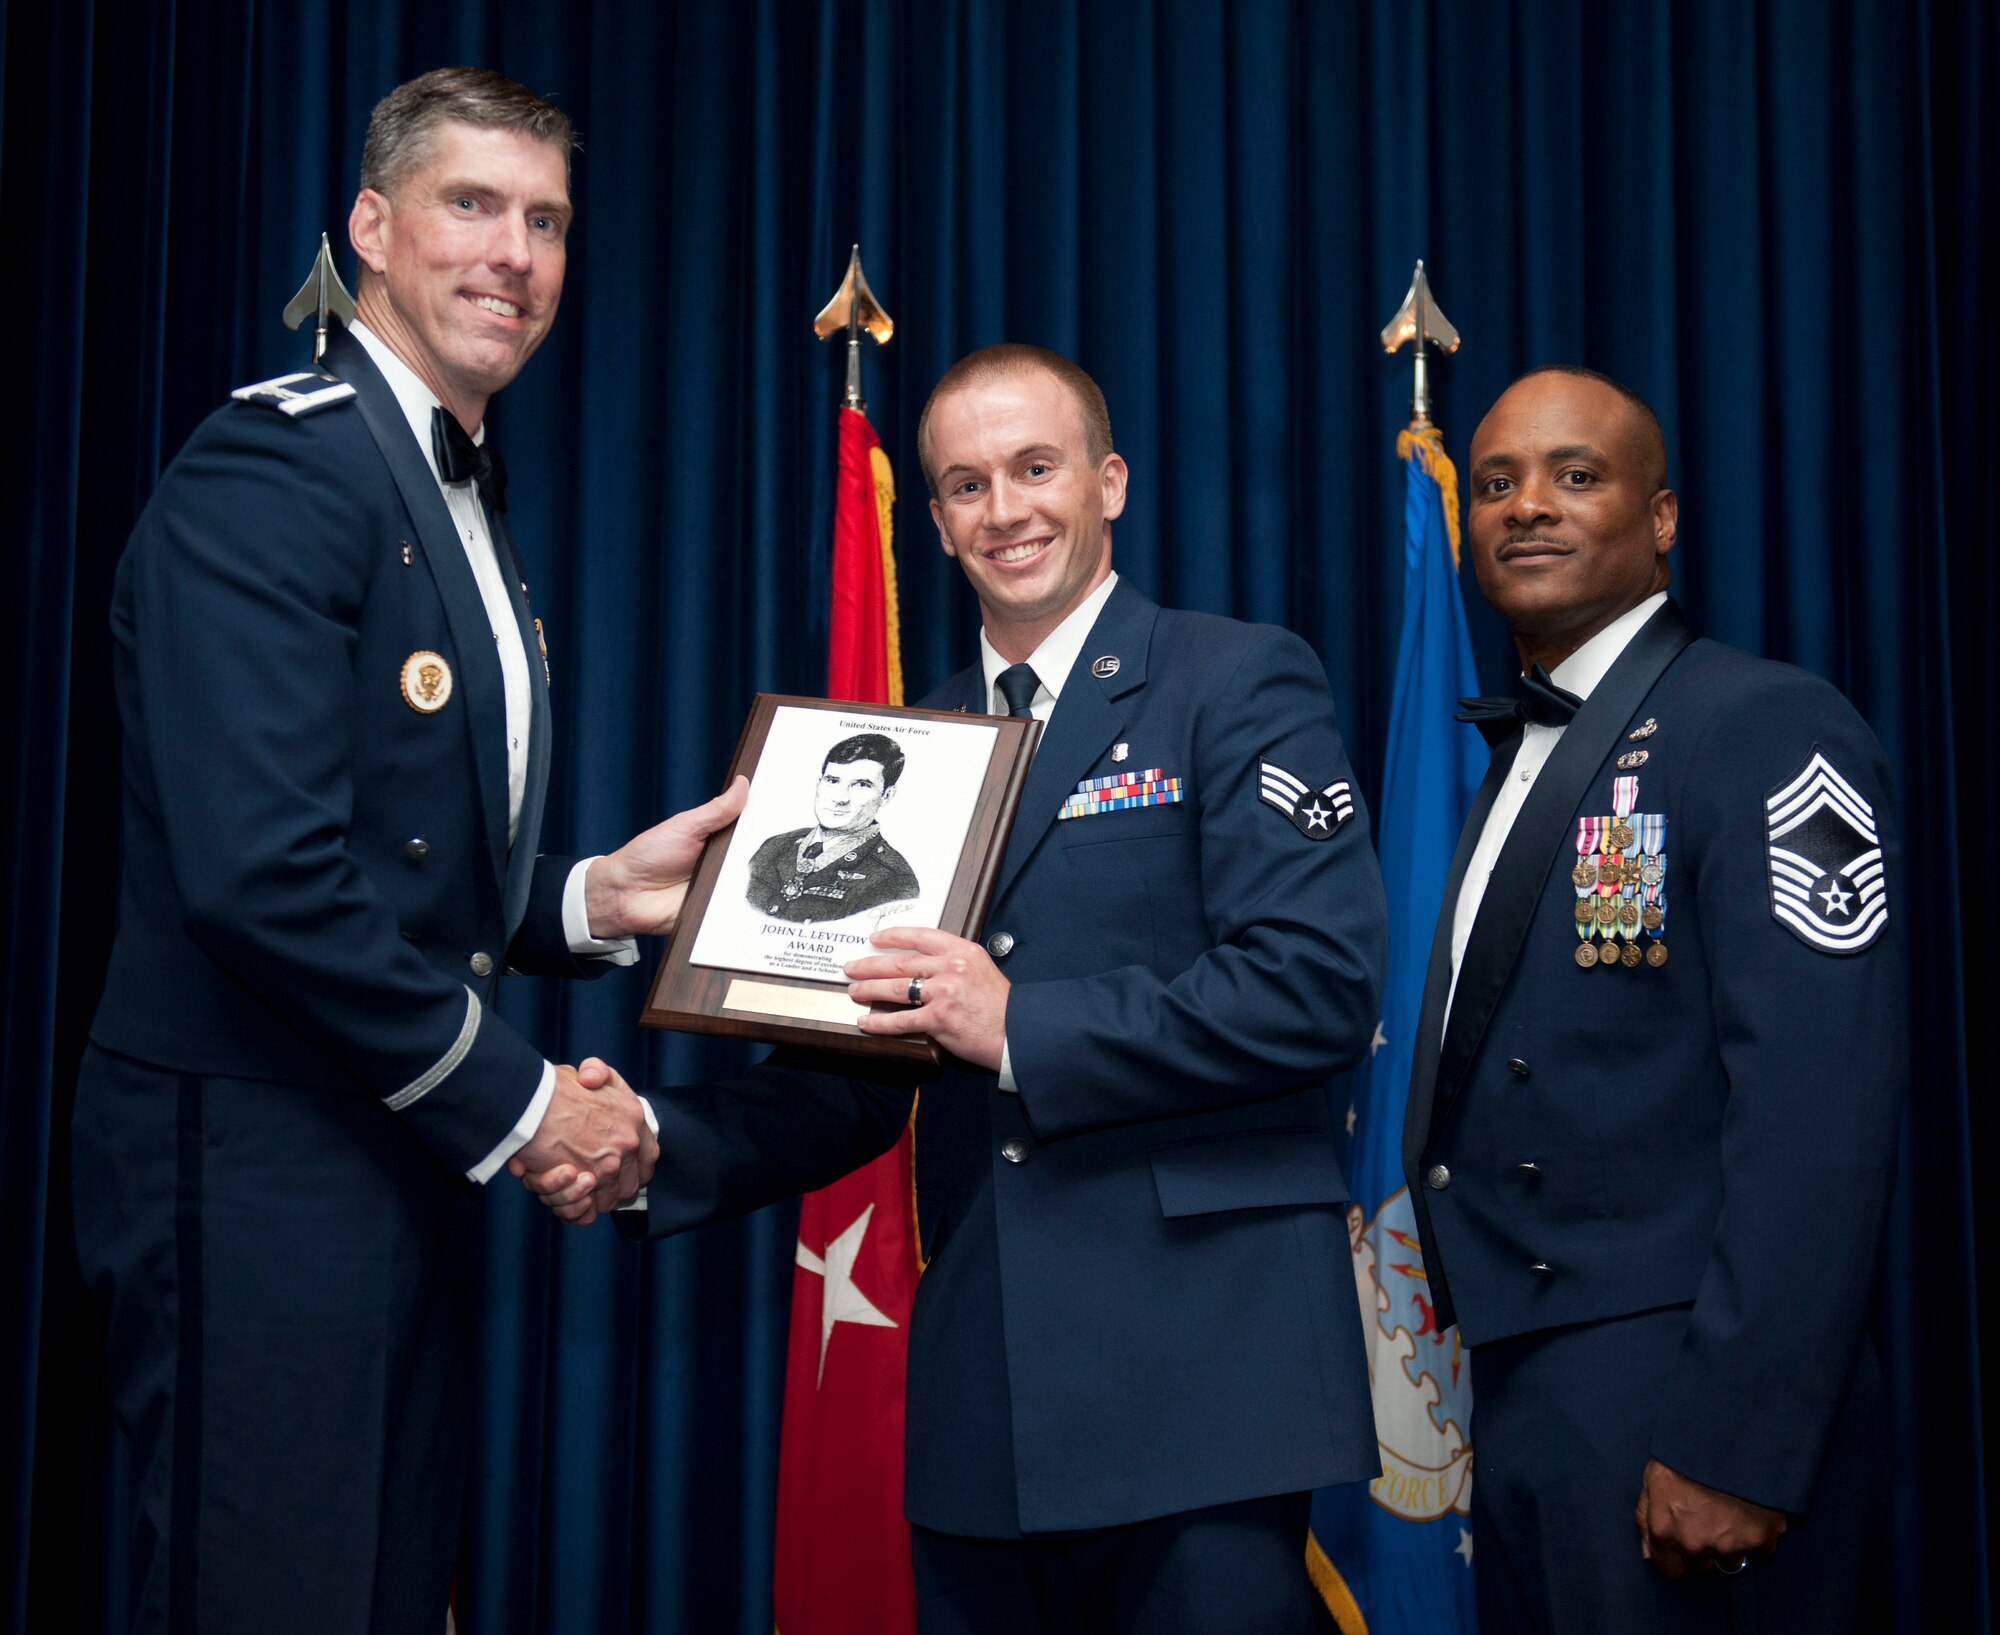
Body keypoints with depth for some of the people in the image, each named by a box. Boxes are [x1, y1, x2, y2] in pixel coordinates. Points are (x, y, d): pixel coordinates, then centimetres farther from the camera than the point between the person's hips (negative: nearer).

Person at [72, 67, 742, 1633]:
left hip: (401, 1153, 10)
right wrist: (515, 1103, -16)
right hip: (258, 1166, -9)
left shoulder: (463, 505, 17)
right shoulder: (271, 469, -14)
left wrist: (591, 897, 2)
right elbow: (257, 869, -24)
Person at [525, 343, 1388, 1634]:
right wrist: (655, 1146, -3)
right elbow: (860, 1071, 14)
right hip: (983, 1390, 5)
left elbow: (1323, 984, -13)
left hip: (1197, 1373, -5)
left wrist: (1022, 1026, -17)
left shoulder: (1240, 684, -1)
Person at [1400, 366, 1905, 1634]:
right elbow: (1510, 1074, 12)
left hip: (1675, 1400, -8)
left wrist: (1737, 1447, -24)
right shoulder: (1519, 759, 14)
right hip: (1524, 1389, 8)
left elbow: (1817, 1111, -21)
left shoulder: (1769, 730, -12)